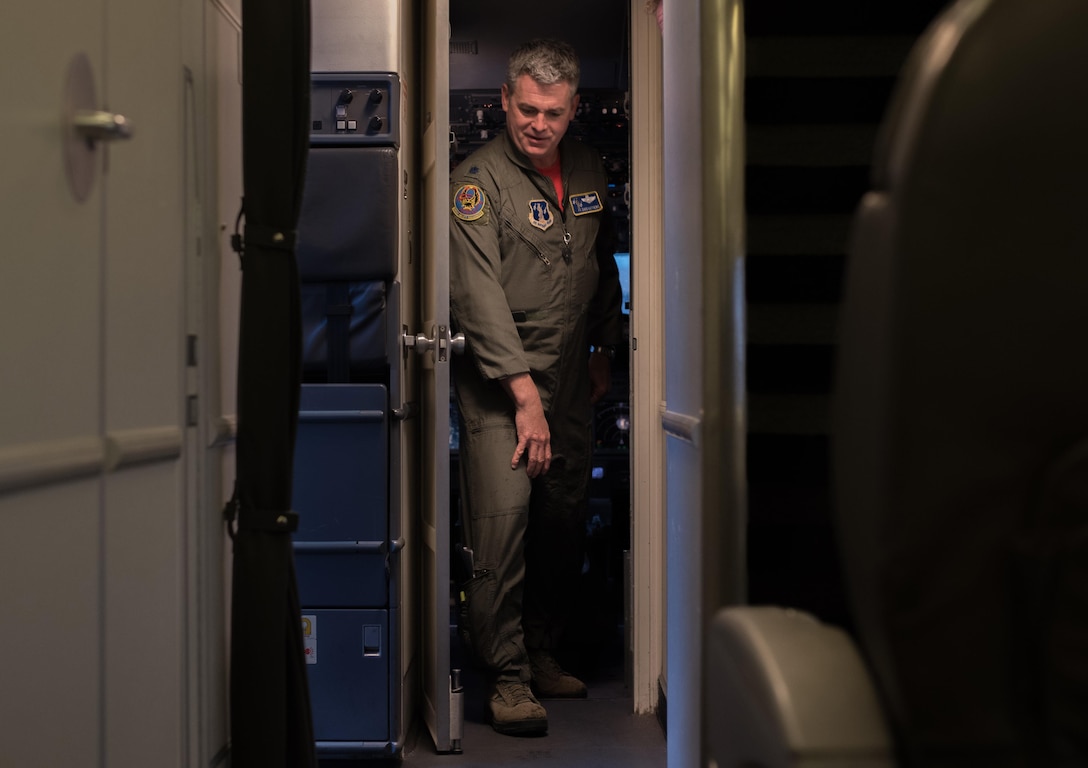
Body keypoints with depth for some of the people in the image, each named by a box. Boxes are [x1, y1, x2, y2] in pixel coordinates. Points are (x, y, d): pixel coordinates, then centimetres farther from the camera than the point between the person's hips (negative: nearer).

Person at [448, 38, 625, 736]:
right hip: (497, 374, -6)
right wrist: (525, 395, -25)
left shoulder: (589, 170, 9)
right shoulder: (479, 180, -11)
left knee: (566, 516, 7)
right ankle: (509, 675, -7)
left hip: (571, 373, 6)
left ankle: (543, 651, 23)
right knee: (505, 509, -17)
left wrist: (605, 351, 21)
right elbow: (479, 294, -19)